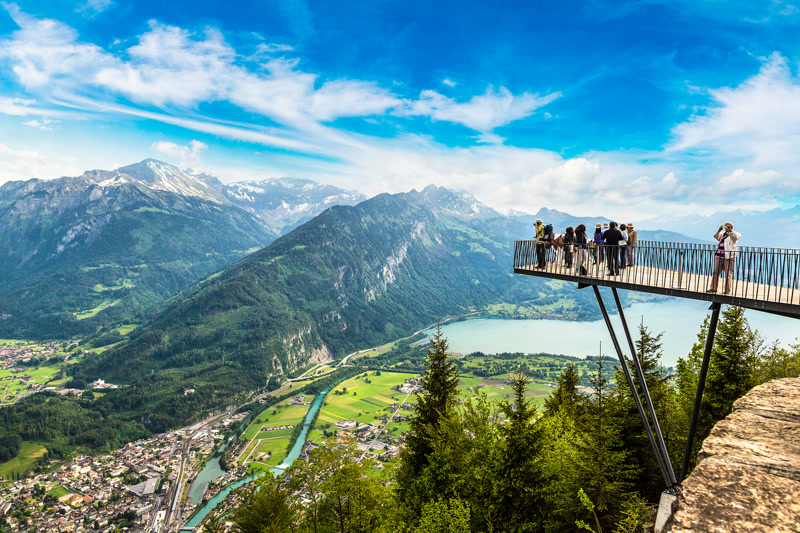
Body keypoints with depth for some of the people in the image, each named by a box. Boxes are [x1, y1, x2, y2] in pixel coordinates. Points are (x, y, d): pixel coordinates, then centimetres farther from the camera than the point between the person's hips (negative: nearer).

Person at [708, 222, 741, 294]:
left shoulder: (734, 234, 6)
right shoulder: (722, 234, 20)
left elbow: (736, 237, -15)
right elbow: (715, 236, 6)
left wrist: (729, 231, -19)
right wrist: (719, 230, -8)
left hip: (729, 256, -5)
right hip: (719, 256, 5)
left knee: (728, 273, -4)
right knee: (715, 272, 2)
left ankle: (727, 290, -1)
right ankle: (713, 288, 6)